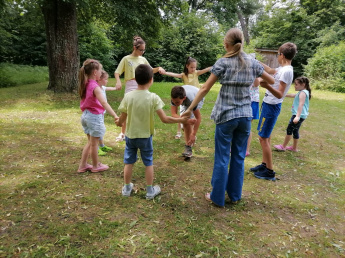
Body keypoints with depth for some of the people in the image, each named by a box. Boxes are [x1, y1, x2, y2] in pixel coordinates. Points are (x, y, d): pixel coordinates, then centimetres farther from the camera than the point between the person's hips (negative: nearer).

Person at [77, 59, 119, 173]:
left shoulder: (85, 85, 3)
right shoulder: (95, 87, -22)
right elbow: (104, 103, -34)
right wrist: (115, 115, -42)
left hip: (86, 115, 8)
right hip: (95, 116, -8)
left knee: (90, 142, 21)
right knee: (94, 143, 7)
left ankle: (82, 165, 27)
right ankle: (96, 166, 24)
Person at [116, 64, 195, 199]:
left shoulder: (128, 96, -10)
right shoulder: (153, 98, -16)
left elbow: (122, 118, -3)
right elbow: (164, 119, -17)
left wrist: (118, 123, 20)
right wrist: (181, 119, -5)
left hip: (130, 135, 2)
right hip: (145, 136, -1)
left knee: (129, 162, 17)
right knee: (148, 163, 15)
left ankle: (127, 188, 32)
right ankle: (150, 191, 26)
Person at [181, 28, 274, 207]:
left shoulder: (223, 62, -7)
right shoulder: (252, 62, 5)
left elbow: (205, 88, -9)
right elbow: (271, 81, 17)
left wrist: (190, 108, -4)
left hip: (226, 116, -4)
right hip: (245, 115, 4)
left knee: (222, 158, 5)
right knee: (239, 157, 14)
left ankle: (218, 197, 17)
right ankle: (235, 194, 27)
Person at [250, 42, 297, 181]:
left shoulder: (286, 71, -20)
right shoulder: (282, 69, 8)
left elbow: (280, 95, -27)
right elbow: (270, 70, 30)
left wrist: (267, 86, -44)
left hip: (271, 107, -10)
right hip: (269, 105, 10)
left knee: (263, 138, -6)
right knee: (265, 137, 16)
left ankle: (270, 172, 3)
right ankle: (264, 165, 27)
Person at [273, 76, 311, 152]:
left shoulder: (303, 93, -15)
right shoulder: (302, 92, 16)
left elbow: (301, 105, -25)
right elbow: (293, 95, 34)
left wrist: (297, 116, -33)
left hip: (299, 115, -10)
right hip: (297, 115, 10)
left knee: (289, 129, -5)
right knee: (295, 131, 16)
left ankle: (283, 146, 3)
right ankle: (294, 147, 25)